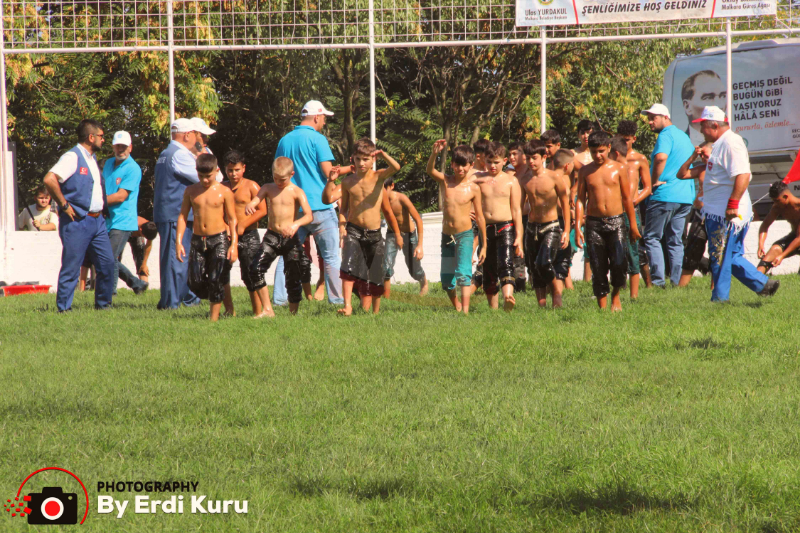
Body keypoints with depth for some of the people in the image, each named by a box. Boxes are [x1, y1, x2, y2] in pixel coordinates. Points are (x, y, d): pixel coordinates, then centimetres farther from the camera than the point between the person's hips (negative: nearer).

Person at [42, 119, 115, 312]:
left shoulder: (92, 159, 17)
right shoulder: (72, 157, -12)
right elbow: (49, 180, -24)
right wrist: (64, 205, -18)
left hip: (97, 221, 8)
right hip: (77, 222, -8)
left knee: (107, 263, 6)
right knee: (71, 267, -4)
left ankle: (103, 304, 16)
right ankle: (63, 308, 1)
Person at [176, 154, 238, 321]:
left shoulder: (224, 192, -2)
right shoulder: (191, 191, 6)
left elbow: (232, 219, 0)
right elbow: (183, 216, 8)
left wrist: (234, 244, -8)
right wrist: (178, 241, -1)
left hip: (219, 240, -3)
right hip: (197, 240, 3)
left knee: (216, 281, -9)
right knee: (196, 282, -3)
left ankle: (214, 318, 0)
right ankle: (212, 300, 26)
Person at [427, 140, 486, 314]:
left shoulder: (473, 188, -7)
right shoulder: (445, 181, -1)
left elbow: (480, 217, 0)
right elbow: (430, 170, -22)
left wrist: (484, 245, 2)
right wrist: (435, 153, -42)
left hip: (465, 236, -4)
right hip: (446, 236, 4)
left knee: (463, 274, -20)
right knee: (446, 280, 12)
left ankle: (465, 311, -26)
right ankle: (457, 307, 36)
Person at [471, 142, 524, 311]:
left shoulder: (511, 181, 4)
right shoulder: (478, 179, 10)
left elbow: (516, 210, 2)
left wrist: (519, 237, -5)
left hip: (506, 227, -3)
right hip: (486, 229, 3)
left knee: (505, 264, -22)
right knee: (488, 271, 6)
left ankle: (508, 298, -41)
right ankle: (493, 308, 14)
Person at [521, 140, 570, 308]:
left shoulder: (554, 178, -5)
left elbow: (565, 204, -1)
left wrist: (566, 231, -6)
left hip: (551, 227, -5)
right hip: (532, 228, 5)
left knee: (544, 263, -23)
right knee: (534, 270, 4)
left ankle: (557, 293, -2)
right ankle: (542, 307, 10)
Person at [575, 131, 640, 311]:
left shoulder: (619, 169, 5)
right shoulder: (585, 171, 7)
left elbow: (627, 198, 8)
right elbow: (580, 200, 7)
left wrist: (633, 225, 7)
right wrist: (577, 227, -1)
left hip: (616, 222, -1)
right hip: (594, 223, 1)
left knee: (619, 263, -15)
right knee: (598, 268, 0)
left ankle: (615, 295, 10)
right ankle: (602, 306, 7)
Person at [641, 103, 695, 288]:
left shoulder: (666, 135, -10)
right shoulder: (684, 136, 19)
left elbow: (661, 157, -30)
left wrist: (655, 181, -19)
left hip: (664, 196, -8)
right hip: (685, 196, 8)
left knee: (652, 238, -2)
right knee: (675, 241, 10)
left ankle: (658, 280, -10)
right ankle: (675, 281, 5)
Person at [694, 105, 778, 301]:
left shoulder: (731, 143, -16)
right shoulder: (721, 144, 18)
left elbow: (743, 175, -26)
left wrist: (733, 204, -28)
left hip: (727, 214, -11)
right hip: (717, 212, 11)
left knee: (721, 258, -4)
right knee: (732, 257, 14)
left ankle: (719, 299, 2)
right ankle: (763, 284, 17)